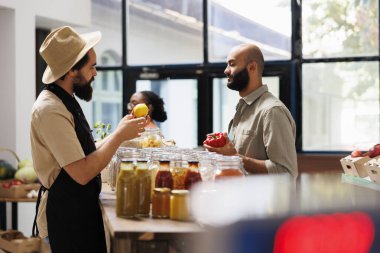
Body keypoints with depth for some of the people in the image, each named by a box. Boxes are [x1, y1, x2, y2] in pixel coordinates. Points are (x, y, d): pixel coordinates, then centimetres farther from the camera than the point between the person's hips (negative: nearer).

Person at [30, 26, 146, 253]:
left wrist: (120, 133, 4)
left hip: (81, 207, 10)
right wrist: (119, 136, -18)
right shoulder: (50, 110, -22)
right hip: (66, 215, -9)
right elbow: (82, 173, -26)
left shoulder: (65, 100, 9)